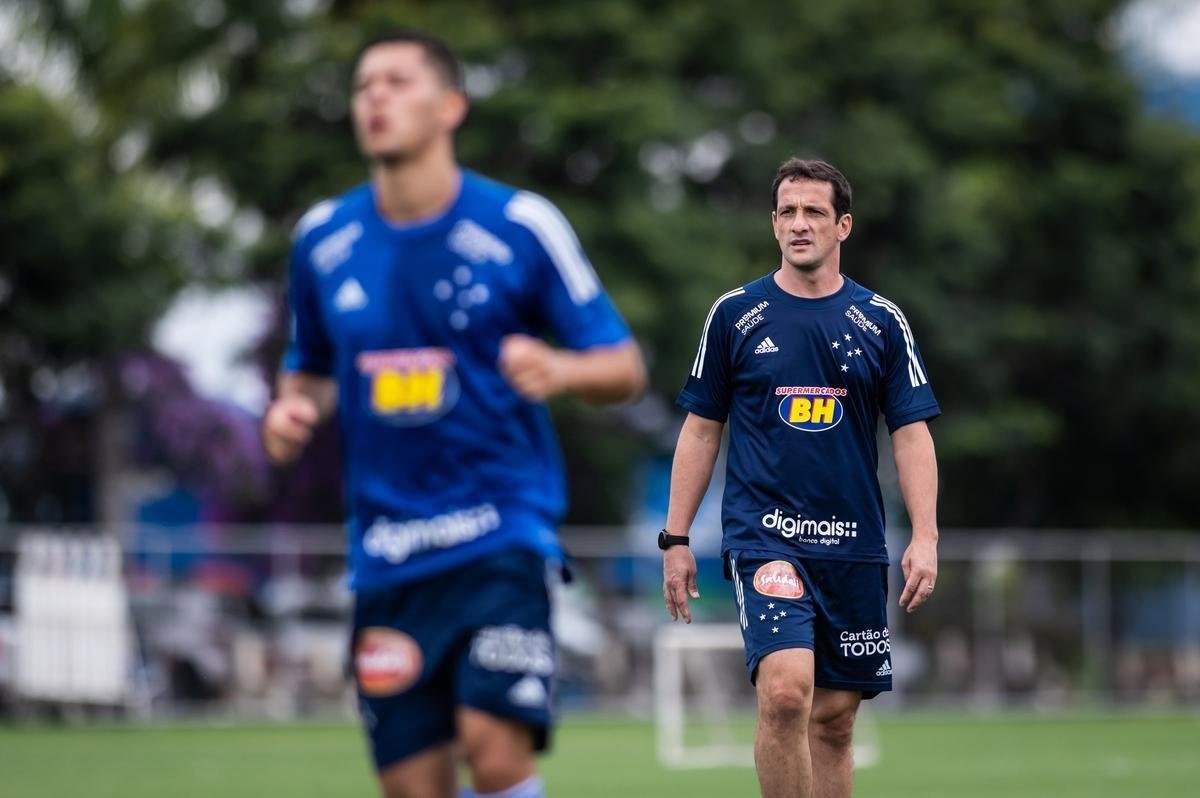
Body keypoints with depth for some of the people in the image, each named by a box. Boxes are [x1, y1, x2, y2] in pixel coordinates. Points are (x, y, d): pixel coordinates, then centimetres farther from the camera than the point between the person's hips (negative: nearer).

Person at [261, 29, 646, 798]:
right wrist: (292, 412, -1)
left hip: (502, 535, -3)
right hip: (387, 554, 3)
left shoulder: (521, 226, -3)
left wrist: (557, 371, -20)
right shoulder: (323, 238, 8)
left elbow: (624, 366, 2)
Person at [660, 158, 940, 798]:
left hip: (852, 545, 2)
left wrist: (924, 537, -6)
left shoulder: (881, 321, 6)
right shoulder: (735, 314, 3)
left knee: (834, 719, 6)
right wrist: (676, 537, 5)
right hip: (762, 532, -2)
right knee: (786, 691, -21)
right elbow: (701, 429, 8)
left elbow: (911, 433, 5)